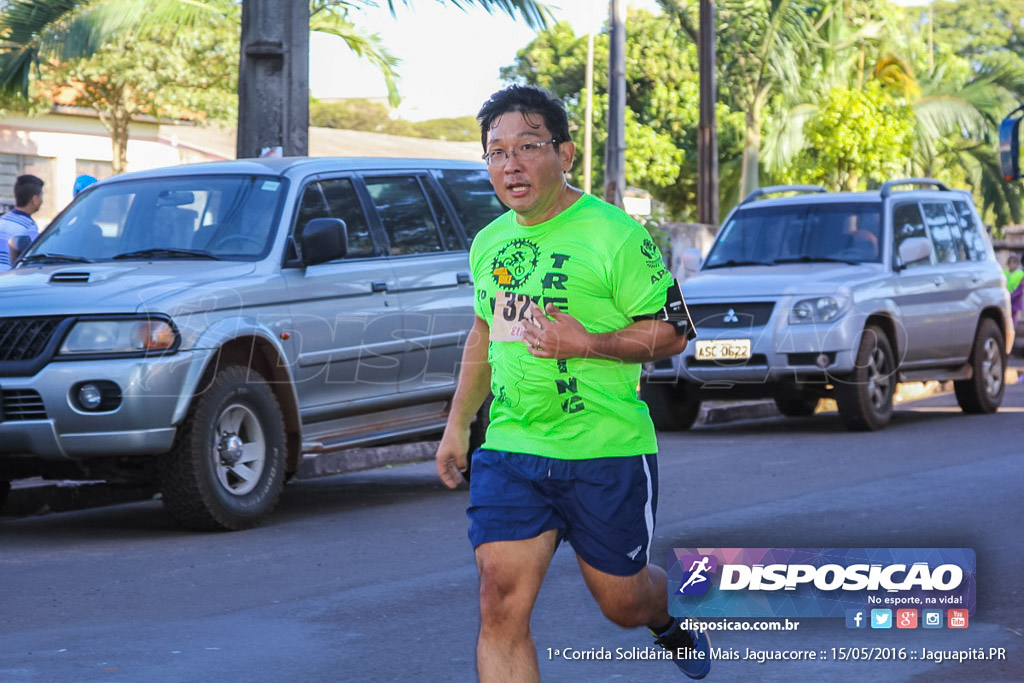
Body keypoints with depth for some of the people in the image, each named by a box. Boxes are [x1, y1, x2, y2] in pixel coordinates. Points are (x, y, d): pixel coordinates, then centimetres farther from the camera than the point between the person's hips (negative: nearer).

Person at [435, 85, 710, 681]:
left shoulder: (615, 235, -11)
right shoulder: (489, 242, 9)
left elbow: (674, 332, -9)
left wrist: (589, 343, -22)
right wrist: (458, 424, 21)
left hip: (607, 453, -4)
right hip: (509, 450, 4)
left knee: (621, 601, 13)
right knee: (502, 604, -11)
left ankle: (670, 619, 51)